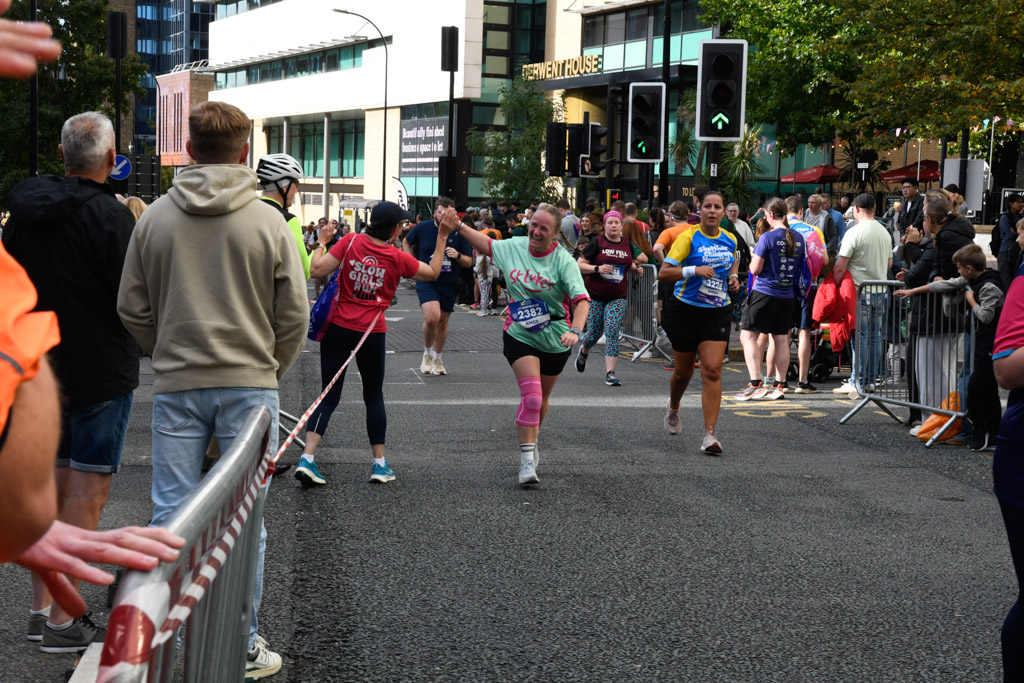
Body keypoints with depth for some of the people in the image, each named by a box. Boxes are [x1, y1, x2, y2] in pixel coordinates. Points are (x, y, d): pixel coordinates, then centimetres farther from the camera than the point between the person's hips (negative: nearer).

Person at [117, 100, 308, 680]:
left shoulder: (155, 219, 1)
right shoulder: (268, 222, -5)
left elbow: (132, 307, 6)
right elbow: (294, 315, -2)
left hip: (176, 388, 2)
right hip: (249, 384, -1)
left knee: (172, 514, 7)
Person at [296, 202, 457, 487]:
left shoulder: (351, 241, -7)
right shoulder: (398, 258, -6)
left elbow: (317, 270, -12)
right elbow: (432, 273, 10)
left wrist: (322, 243, 5)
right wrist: (442, 236, 12)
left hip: (338, 327, 1)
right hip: (371, 333, -1)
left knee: (329, 396, 4)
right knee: (374, 396, 16)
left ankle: (307, 457, -11)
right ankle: (380, 463, 18)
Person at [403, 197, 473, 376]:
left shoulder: (459, 233, -5)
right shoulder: (423, 228, -5)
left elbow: (468, 262, 0)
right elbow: (406, 242, 14)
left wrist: (458, 256, -22)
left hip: (448, 284, 2)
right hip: (426, 282, -2)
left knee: (443, 322, 12)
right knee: (432, 317, -23)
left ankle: (437, 359, 34)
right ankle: (427, 354, 2)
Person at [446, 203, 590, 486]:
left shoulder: (563, 260, -14)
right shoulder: (514, 247, -3)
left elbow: (581, 299, -24)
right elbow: (486, 244, 19)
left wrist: (575, 330, -39)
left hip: (555, 340, 0)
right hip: (519, 335, 0)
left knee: (540, 399, 17)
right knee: (531, 395, -18)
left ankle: (530, 442, 44)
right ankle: (527, 461, -16)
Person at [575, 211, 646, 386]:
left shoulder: (628, 244, 8)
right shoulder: (597, 243, -4)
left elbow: (631, 265, 23)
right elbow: (580, 265, -5)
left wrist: (636, 269, 1)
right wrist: (598, 268, -20)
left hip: (618, 297, 2)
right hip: (594, 295, -2)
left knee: (612, 332, -11)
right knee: (594, 332, 4)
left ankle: (610, 373, -11)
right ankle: (583, 352, 41)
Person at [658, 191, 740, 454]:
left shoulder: (730, 240, 5)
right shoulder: (688, 237, -10)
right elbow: (663, 273, -15)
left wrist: (733, 277, 6)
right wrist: (694, 270, -28)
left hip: (717, 312, 2)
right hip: (685, 310, -2)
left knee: (712, 371, -12)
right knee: (683, 371, 11)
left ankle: (710, 434, -12)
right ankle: (673, 408, 45)